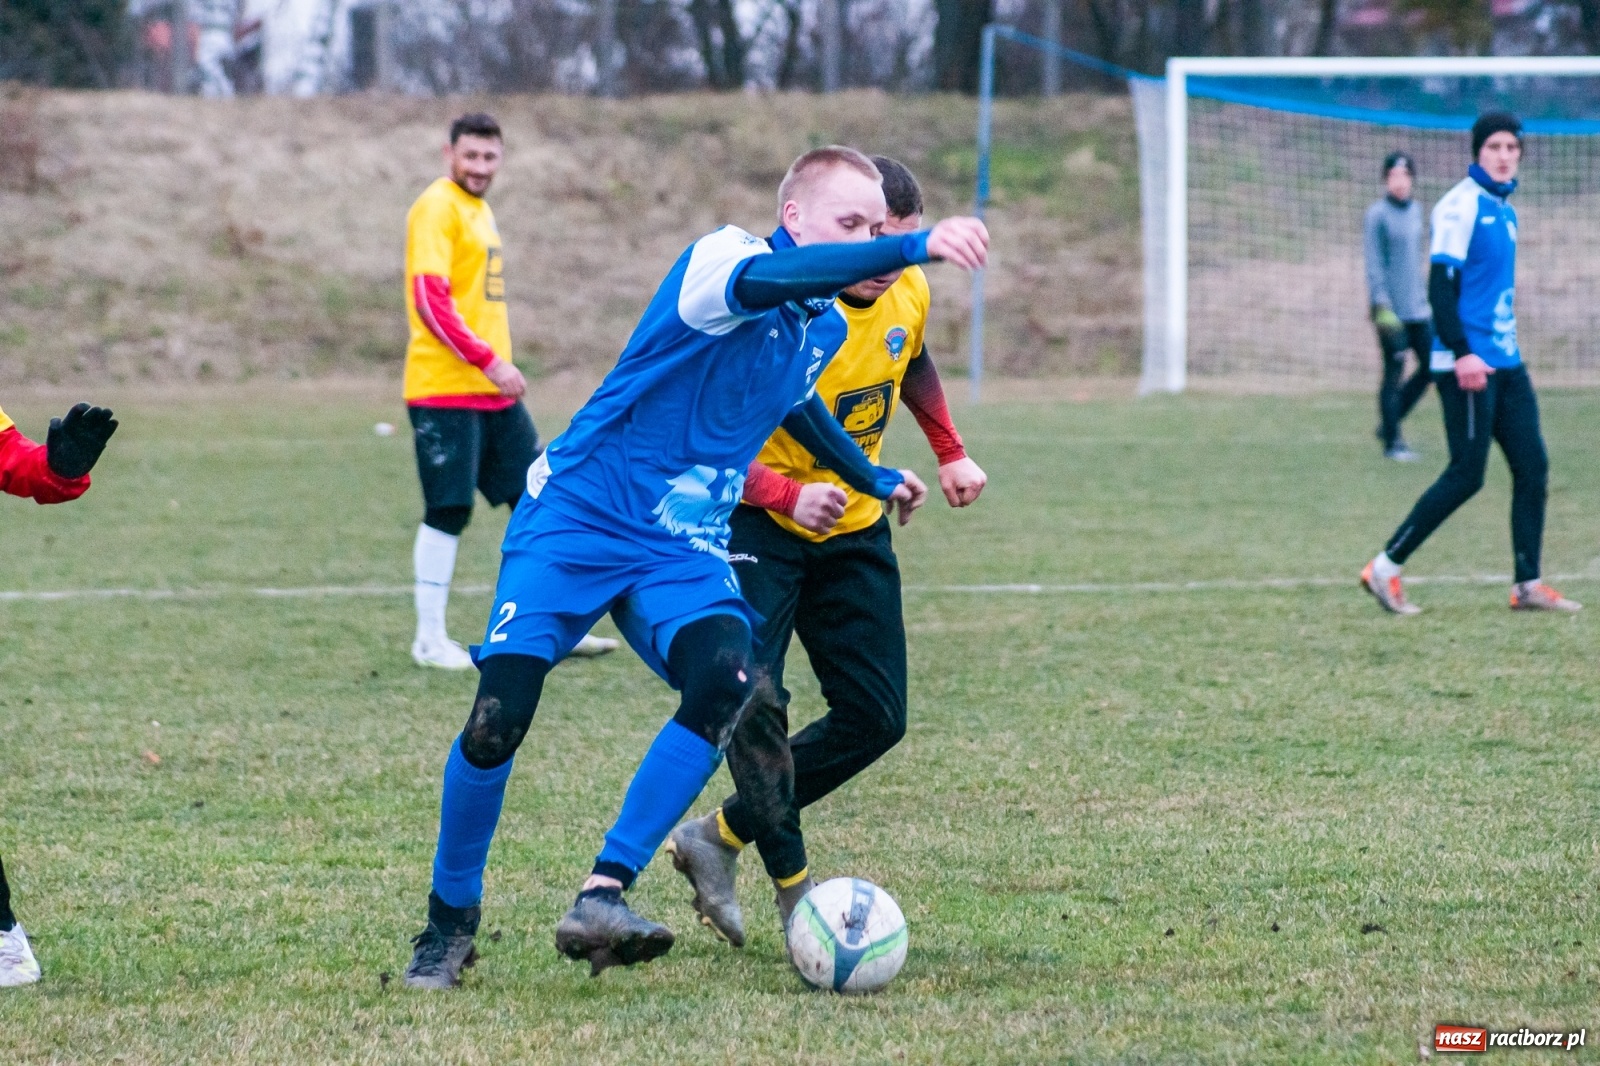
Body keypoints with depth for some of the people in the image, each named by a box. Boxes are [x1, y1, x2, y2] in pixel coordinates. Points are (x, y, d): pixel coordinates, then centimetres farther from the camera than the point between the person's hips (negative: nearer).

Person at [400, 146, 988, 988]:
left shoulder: (825, 328, 8)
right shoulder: (721, 260, -18)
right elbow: (766, 281, -43)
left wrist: (872, 477, 43)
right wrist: (916, 247, -54)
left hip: (683, 549, 6)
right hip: (577, 517, -6)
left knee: (725, 680, -25)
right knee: (499, 717, -15)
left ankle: (601, 897, -23)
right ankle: (450, 918, 9)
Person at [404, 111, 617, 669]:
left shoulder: (478, 209, 18)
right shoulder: (436, 209, -11)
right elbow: (430, 300, -20)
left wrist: (499, 365, 19)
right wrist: (489, 361, -21)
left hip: (493, 391, 9)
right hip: (445, 389, -9)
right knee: (448, 511, -5)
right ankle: (430, 640, 3)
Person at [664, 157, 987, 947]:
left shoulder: (909, 292, -7)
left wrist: (950, 454, 11)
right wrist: (789, 496, -41)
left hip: (853, 526, 6)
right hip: (756, 522, -6)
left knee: (875, 717, 2)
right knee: (753, 697, -25)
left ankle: (719, 838, 14)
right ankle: (796, 891, -16)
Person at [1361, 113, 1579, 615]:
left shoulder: (1505, 211, 16)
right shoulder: (1462, 205, -11)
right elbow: (1440, 285, -17)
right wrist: (1462, 353, -24)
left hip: (1504, 363, 9)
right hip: (1467, 364, -9)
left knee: (1532, 466, 4)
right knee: (1467, 475, -8)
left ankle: (1528, 584, 8)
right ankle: (1385, 568, 0)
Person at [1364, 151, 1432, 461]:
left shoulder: (1416, 211, 12)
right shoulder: (1377, 214, -8)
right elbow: (1374, 264, -12)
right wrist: (1382, 306, -19)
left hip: (1418, 308, 7)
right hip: (1391, 308, -7)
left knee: (1431, 365, 6)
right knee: (1394, 372, -3)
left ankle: (1389, 423, 20)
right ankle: (1392, 441, 5)